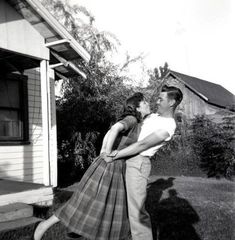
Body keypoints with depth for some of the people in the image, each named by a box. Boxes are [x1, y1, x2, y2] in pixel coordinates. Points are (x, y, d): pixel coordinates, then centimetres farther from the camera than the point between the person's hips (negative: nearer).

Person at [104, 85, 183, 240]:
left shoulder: (168, 126, -14)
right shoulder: (153, 116, 14)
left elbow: (142, 145, -17)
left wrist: (114, 156, -14)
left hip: (138, 163, -9)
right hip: (129, 161, 9)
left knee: (136, 210, -9)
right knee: (135, 205, 16)